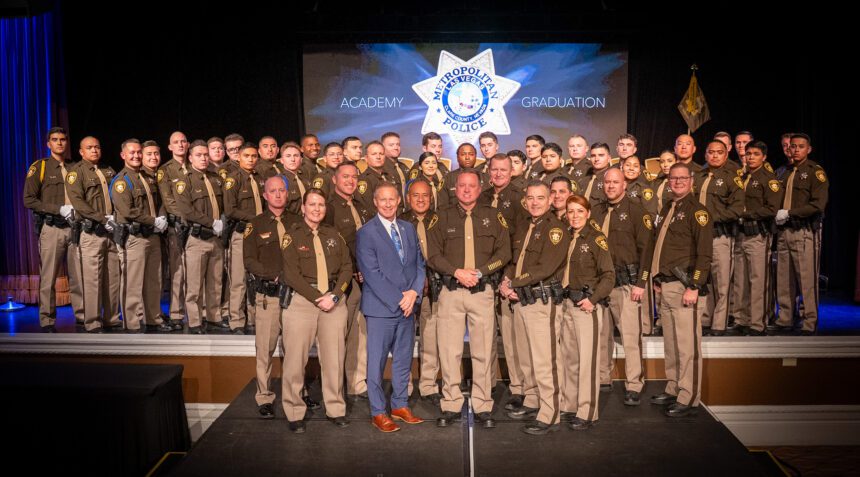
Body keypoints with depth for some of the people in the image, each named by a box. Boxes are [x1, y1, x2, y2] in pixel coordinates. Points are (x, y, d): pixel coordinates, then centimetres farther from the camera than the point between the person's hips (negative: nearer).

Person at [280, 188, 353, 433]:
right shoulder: (292, 236, 1)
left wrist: (334, 296, -7)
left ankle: (336, 408, 20)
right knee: (295, 358, -1)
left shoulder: (334, 235, 13)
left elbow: (347, 267, 8)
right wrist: (318, 298, -12)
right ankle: (295, 413, 13)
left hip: (334, 300, 3)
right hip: (302, 301, -3)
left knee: (334, 357, 6)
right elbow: (291, 274, -7)